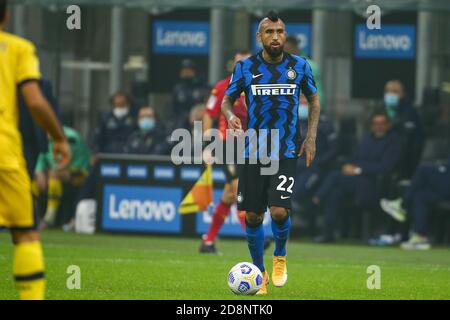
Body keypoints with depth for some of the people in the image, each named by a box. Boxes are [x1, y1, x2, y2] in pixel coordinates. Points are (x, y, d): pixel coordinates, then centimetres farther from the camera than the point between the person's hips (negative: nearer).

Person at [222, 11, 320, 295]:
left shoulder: (299, 66, 1)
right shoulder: (245, 67, -1)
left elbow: (314, 100, 14)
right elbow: (227, 100, 9)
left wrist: (311, 138, 5)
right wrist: (230, 115, -15)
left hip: (286, 152, -1)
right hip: (253, 152, 1)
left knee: (280, 211, -17)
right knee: (253, 216, 1)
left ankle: (280, 257, 13)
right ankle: (259, 271, 22)